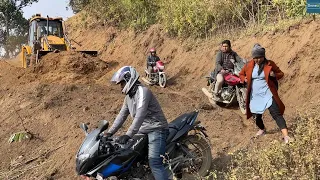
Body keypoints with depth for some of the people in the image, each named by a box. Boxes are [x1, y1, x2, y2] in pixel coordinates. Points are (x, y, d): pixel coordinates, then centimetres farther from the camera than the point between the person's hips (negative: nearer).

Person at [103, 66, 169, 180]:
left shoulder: (142, 91, -17)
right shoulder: (129, 96, 14)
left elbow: (140, 116, -27)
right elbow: (122, 115, 17)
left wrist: (128, 135, -33)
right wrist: (110, 132, 8)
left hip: (156, 129, -10)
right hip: (142, 130, 10)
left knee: (154, 163, -22)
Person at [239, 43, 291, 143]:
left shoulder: (270, 64, -5)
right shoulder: (249, 66, 1)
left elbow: (281, 73, 5)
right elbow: (241, 74, 18)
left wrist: (274, 75, -18)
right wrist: (244, 79, -4)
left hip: (267, 94, -4)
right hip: (255, 95, 4)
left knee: (276, 114, -15)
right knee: (256, 115, 17)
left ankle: (286, 136, -20)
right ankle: (262, 129, 47)